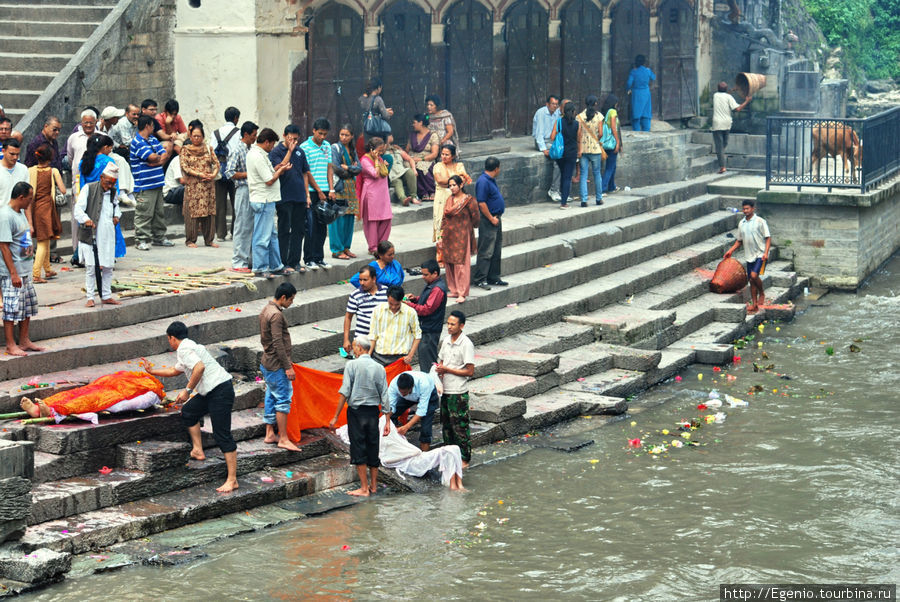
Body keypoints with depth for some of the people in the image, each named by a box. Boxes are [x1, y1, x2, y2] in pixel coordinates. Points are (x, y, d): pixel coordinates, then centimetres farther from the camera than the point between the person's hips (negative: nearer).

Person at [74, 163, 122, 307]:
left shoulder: (112, 192, 13)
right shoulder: (89, 189, -4)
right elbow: (78, 209, -12)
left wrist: (117, 216, 10)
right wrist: (85, 219, -32)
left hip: (108, 235, 5)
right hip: (91, 235, -5)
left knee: (108, 267, 9)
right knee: (90, 267, -3)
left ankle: (106, 296, 20)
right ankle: (90, 297, 4)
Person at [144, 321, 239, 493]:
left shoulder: (184, 349, -9)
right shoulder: (187, 347, 24)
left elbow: (199, 367, -26)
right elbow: (175, 370, 41)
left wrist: (187, 390, -19)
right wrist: (152, 371, 47)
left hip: (220, 391, -10)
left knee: (222, 435, -11)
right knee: (188, 411, 26)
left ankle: (232, 480, -13)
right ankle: (198, 451, 27)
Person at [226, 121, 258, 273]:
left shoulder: (251, 151, 15)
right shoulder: (237, 151, -9)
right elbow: (230, 173, -15)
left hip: (253, 191, 8)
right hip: (243, 190, -8)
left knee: (252, 227, 9)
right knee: (241, 227, -5)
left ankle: (249, 260, 14)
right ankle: (238, 262, -1)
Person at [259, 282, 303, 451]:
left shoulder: (266, 310, 11)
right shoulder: (276, 315, -21)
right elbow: (278, 343, -23)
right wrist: (287, 367, -20)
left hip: (267, 362, 10)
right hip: (277, 365, -10)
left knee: (271, 397, 15)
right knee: (283, 399, -6)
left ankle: (269, 434, 20)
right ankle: (283, 439, -4)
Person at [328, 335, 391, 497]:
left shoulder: (352, 365, -7)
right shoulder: (379, 368, 4)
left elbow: (345, 392, -10)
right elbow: (384, 396, 3)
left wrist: (336, 417, -6)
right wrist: (387, 421, 8)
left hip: (356, 411, -4)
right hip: (373, 411, 4)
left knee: (358, 449, 0)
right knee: (373, 448, 13)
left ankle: (364, 488, 0)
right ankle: (373, 486, 21)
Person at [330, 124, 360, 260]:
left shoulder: (352, 150, 15)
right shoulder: (335, 148, -4)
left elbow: (359, 168, 6)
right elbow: (335, 168, -13)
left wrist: (347, 168, -10)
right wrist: (352, 170, -2)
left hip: (350, 188, 7)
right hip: (339, 187, -7)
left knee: (349, 218, 7)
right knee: (338, 219, -7)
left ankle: (346, 247, 15)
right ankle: (337, 250, -4)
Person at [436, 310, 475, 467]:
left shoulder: (466, 345, -15)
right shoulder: (446, 340, 8)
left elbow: (470, 371, -17)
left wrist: (447, 370, -17)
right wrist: (439, 369, -2)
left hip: (458, 392, -8)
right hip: (445, 390, 8)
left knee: (460, 426, -2)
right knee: (446, 424, 15)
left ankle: (464, 459, 7)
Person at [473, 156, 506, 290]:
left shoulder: (491, 180, 12)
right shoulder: (483, 182, -19)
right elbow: (481, 203, -23)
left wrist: (497, 217, 16)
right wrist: (491, 219, -18)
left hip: (495, 218, 10)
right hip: (488, 220, -10)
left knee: (496, 251, 15)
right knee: (486, 252, -6)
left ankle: (493, 278, 22)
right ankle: (479, 279, -1)